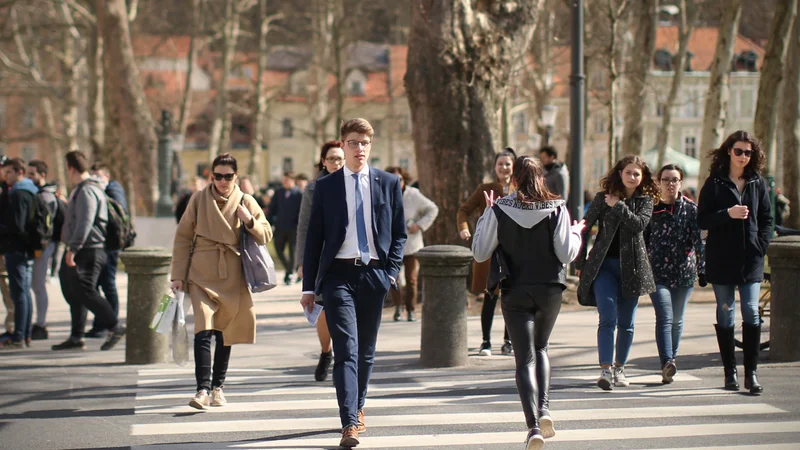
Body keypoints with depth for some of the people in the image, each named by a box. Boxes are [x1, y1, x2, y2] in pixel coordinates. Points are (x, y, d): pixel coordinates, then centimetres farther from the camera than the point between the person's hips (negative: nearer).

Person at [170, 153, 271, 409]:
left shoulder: (246, 202, 5)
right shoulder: (199, 200, 2)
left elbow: (266, 235, 6)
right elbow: (183, 238, 5)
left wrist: (250, 222, -14)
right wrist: (178, 275, 0)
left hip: (232, 277, 2)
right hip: (202, 274, -2)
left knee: (225, 332, 10)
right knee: (203, 329, -17)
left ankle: (217, 387, 23)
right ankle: (203, 389, -22)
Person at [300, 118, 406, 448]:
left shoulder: (388, 183, 7)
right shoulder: (326, 186, 4)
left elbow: (399, 233, 12)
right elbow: (314, 238, 4)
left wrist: (392, 271, -2)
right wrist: (309, 287, 1)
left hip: (374, 273, 2)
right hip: (338, 274, -2)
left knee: (366, 350, 12)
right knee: (346, 349, -12)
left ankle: (357, 409, 31)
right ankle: (349, 423, -18)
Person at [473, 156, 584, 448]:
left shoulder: (499, 211, -7)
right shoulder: (557, 209, -6)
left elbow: (480, 253, -2)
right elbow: (566, 254, -8)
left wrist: (486, 215, 8)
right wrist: (576, 233, 11)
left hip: (515, 291, -1)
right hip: (550, 290, 1)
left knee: (525, 358, 0)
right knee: (540, 348, 22)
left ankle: (533, 425, -14)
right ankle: (544, 408, 3)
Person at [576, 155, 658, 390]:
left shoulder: (645, 201, 6)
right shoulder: (602, 198, 3)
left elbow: (639, 224, -13)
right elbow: (584, 229, 5)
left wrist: (618, 206, -12)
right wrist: (580, 262, 3)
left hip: (632, 267, 2)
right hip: (603, 265, -2)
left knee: (626, 323, 8)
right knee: (608, 319, -13)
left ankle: (619, 368, 21)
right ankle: (605, 370, -18)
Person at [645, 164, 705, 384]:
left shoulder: (690, 209, 4)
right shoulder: (651, 208, 4)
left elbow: (697, 240, 3)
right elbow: (643, 240, 8)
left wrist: (702, 269, -1)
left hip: (684, 272, 2)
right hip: (657, 272, -1)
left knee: (676, 320, 9)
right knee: (664, 317, -17)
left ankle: (670, 362, 23)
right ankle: (667, 363, -29)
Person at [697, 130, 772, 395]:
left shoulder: (758, 183, 8)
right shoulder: (714, 183, 2)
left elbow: (767, 219, 11)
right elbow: (702, 220, -1)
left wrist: (761, 246, -2)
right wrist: (727, 214, -16)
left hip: (751, 260, 1)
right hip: (721, 259, -1)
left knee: (751, 313, -7)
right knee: (725, 314, 4)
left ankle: (751, 373, -3)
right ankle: (730, 372, 12)